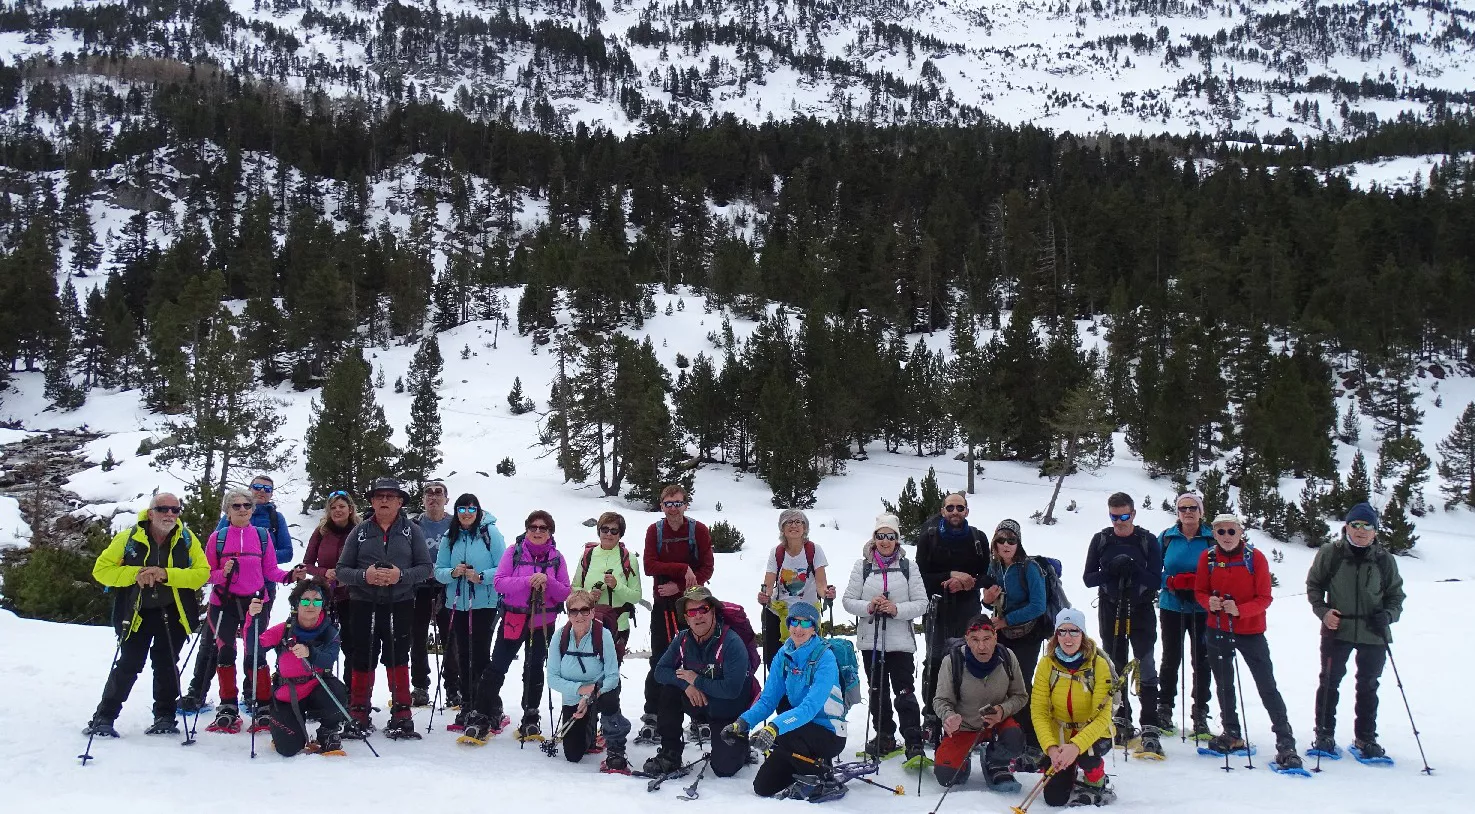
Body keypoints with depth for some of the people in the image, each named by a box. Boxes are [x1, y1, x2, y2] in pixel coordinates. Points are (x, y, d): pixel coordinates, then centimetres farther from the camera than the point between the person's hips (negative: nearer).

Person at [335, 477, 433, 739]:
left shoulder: (412, 531, 6)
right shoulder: (360, 532, 8)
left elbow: (425, 567, 1)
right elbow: (341, 569, 5)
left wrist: (401, 575, -16)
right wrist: (364, 576, -14)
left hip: (400, 606, -1)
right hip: (363, 606, 1)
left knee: (397, 659, 2)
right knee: (362, 660, 4)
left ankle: (401, 717, 10)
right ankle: (358, 716, 17)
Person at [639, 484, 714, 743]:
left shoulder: (699, 531, -1)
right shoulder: (654, 531, 3)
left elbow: (706, 569, -6)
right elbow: (650, 566, -9)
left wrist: (679, 586, -16)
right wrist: (683, 569, -19)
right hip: (663, 605, 1)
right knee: (659, 662, 3)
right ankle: (651, 719, 9)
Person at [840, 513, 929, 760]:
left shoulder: (908, 567, 2)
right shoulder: (862, 566, 5)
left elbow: (921, 603, 0)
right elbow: (848, 600, 4)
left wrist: (897, 609, -15)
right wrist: (868, 607, -14)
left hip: (901, 642, -2)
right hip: (870, 640, 2)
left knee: (905, 693, -6)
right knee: (878, 693, 12)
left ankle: (914, 744, -4)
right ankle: (885, 738, 25)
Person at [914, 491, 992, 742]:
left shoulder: (978, 538, 8)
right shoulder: (929, 537, 3)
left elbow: (988, 576, 6)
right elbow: (921, 577, -2)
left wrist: (967, 583, -12)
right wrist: (951, 576, -13)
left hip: (969, 609, 1)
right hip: (939, 609, -1)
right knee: (935, 664, -5)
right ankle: (931, 720, 4)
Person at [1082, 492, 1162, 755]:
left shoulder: (1148, 541, -2)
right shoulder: (1101, 540, 3)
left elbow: (1156, 580, -7)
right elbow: (1089, 578, 0)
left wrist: (1133, 569, -24)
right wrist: (1111, 570, -19)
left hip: (1140, 611, -3)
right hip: (1110, 611, 3)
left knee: (1145, 668, -10)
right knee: (1115, 667, 10)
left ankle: (1150, 730, -12)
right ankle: (1122, 723, 22)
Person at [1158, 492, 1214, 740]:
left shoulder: (1212, 538, -1)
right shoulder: (1167, 538, 2)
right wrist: (1170, 582, -14)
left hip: (1202, 609, -1)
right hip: (1171, 607, 1)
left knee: (1201, 660, 2)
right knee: (1171, 659, 8)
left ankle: (1200, 715, 10)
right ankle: (1164, 710, 19)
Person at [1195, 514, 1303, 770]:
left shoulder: (1256, 558, -10)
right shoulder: (1208, 558, -3)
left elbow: (1264, 598, -11)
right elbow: (1199, 590, 2)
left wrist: (1240, 610, -28)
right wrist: (1209, 602, -21)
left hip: (1251, 631, -3)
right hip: (1218, 631, 3)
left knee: (1267, 687, -4)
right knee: (1224, 685, 15)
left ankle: (1285, 742, 0)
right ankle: (1232, 734, 31)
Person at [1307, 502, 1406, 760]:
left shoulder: (1385, 560, -1)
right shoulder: (1329, 554, -5)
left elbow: (1396, 595, 9)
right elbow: (1313, 584, 7)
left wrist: (1388, 615, -10)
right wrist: (1322, 611, -8)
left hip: (1373, 635, 2)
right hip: (1337, 630, -1)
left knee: (1368, 686, 13)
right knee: (1329, 683, 5)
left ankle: (1365, 737, 26)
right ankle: (1324, 734, 17)